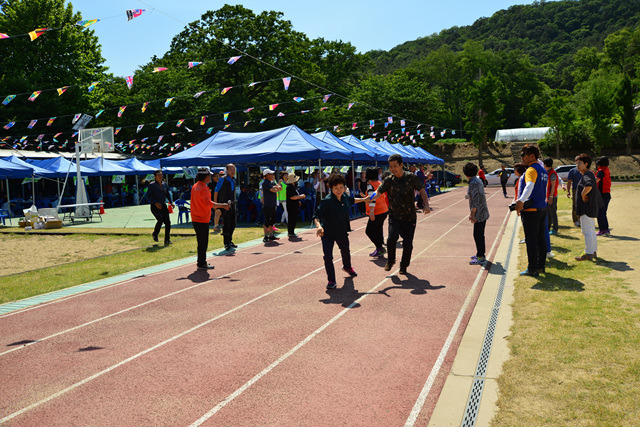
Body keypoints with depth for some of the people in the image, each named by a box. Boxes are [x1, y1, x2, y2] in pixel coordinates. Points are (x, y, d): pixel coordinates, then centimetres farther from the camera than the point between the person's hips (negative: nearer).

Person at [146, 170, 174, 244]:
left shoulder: (164, 184, 11)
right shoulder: (152, 185, -4)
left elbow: (168, 194, 21)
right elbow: (148, 196, -8)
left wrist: (171, 202, 6)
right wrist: (155, 203, -20)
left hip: (163, 205, 5)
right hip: (155, 206, -5)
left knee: (168, 222, -4)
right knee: (160, 219, -24)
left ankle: (167, 240, 6)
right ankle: (155, 234, 3)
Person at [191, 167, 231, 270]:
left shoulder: (195, 186, 11)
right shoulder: (203, 188, -18)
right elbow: (208, 203, -31)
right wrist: (222, 205, -29)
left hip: (195, 219, 10)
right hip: (202, 220, -9)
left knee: (201, 242, 17)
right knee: (203, 242, -3)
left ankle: (201, 261, 25)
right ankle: (201, 264, 2)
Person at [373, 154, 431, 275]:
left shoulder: (411, 177, -2)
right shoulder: (388, 180, -1)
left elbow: (422, 190, 3)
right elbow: (378, 192, -10)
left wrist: (426, 205, -11)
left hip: (409, 217, 0)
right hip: (394, 216, 0)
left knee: (408, 243, 2)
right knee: (392, 238, -19)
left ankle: (404, 266, 24)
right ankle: (390, 261, 8)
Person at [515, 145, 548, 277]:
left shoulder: (531, 169, -15)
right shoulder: (543, 170, 15)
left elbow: (530, 186, -34)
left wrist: (521, 201, -48)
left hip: (531, 210, -10)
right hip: (542, 208, 10)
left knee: (531, 241, -4)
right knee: (541, 239, 14)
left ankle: (532, 269, 1)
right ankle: (541, 265, 22)